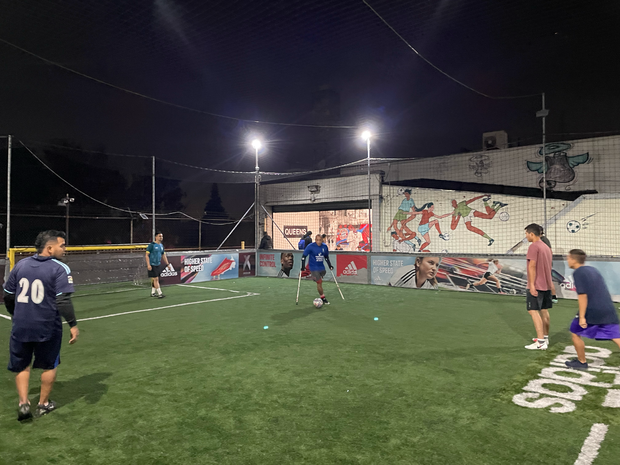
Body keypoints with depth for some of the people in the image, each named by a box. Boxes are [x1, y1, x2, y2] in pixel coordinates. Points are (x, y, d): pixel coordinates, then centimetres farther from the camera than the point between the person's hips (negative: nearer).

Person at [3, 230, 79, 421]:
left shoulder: (20, 265, 3)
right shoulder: (60, 269, -14)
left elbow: (8, 296, 12)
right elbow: (63, 301, -21)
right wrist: (73, 325, -14)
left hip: (21, 326, 4)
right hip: (48, 327, -4)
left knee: (22, 366, 20)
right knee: (49, 366, 17)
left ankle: (23, 403, 8)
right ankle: (43, 404, 28)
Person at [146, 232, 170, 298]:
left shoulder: (161, 245, 11)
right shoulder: (152, 245, -11)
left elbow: (163, 255, 20)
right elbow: (147, 255, -12)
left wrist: (167, 264, 15)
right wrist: (148, 265, -19)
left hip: (158, 265, 7)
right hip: (152, 265, -7)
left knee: (156, 279, 10)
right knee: (155, 279, -8)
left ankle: (153, 293, 20)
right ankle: (159, 293, -8)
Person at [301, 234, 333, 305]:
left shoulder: (324, 247, 0)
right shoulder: (310, 246, -14)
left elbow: (326, 257, 16)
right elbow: (304, 256, -8)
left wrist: (329, 265, 15)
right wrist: (303, 266, -13)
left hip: (321, 267, 5)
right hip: (313, 268, -5)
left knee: (320, 282, 12)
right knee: (319, 282, -8)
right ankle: (323, 299, 4)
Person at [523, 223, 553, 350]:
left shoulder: (533, 246, -14)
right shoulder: (546, 247, 15)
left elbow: (532, 266, -19)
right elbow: (549, 266, 20)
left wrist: (532, 285, -19)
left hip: (536, 286, -9)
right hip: (546, 285, 9)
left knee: (533, 311, -9)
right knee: (544, 311, 17)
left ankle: (541, 342, -12)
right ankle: (545, 337, 28)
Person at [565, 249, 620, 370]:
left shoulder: (578, 273, -8)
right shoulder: (593, 269, 16)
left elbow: (582, 295, -15)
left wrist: (582, 317, -15)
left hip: (592, 310, -7)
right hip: (609, 310, 7)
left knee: (576, 333, 12)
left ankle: (582, 362, 22)